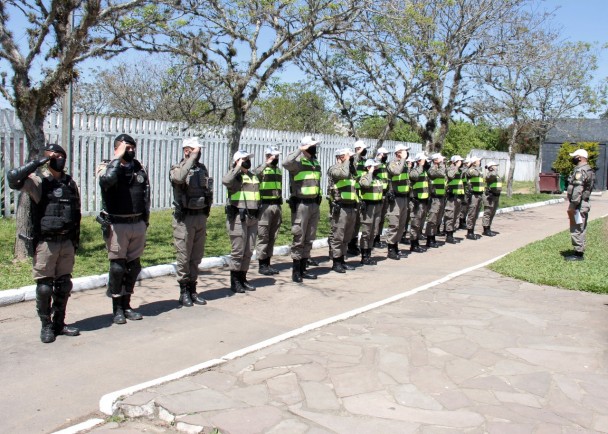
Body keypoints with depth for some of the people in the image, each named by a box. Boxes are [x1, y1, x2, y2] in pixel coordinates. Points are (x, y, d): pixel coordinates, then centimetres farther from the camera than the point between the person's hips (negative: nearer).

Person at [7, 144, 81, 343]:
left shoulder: (70, 182, 10)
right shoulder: (38, 180, -6)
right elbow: (13, 178, -25)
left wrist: (76, 239, 16)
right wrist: (39, 162, -20)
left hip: (66, 242, 5)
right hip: (46, 242, -5)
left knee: (64, 285, 11)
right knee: (44, 286, 2)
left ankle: (59, 323, 24)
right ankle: (46, 326, 16)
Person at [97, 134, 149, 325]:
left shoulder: (140, 168, 9)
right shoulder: (107, 167, -4)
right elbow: (106, 180, -29)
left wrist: (145, 220, 11)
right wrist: (118, 158, -18)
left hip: (138, 224, 5)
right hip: (117, 225, -5)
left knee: (134, 266, 11)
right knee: (117, 267, 1)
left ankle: (126, 304, 24)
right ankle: (117, 308, 13)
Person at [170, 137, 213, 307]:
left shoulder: (203, 168, 10)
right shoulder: (177, 168, -7)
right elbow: (179, 178, -32)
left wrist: (207, 209, 7)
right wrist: (193, 157, -24)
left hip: (201, 217, 5)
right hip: (184, 218, -5)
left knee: (196, 257, 11)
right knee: (184, 257, 2)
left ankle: (192, 289, 21)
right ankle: (184, 292, 12)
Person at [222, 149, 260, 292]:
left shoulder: (254, 176, 17)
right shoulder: (235, 177, -6)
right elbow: (225, 181, -31)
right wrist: (238, 167, -19)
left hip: (252, 218, 7)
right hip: (238, 218, -7)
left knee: (248, 251, 10)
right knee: (238, 251, -4)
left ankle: (243, 279, 20)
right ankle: (235, 282, 6)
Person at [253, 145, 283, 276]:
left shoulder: (278, 170, 16)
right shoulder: (261, 169, -5)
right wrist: (266, 164, -30)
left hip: (277, 205, 7)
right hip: (265, 206, -7)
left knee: (272, 237, 10)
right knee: (263, 237, -2)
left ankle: (268, 263, 18)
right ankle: (262, 265, 5)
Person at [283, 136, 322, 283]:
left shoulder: (316, 163, 15)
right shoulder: (298, 162, -9)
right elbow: (286, 163, -33)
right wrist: (300, 150, -22)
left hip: (314, 204, 8)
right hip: (301, 204, -8)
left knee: (309, 239, 12)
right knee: (299, 239, -3)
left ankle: (303, 269, 21)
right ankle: (296, 271, 6)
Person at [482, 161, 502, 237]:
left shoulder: (497, 175, 17)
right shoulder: (489, 174, -13)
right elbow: (493, 174, -36)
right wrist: (493, 169, -18)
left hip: (496, 196, 10)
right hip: (490, 196, -10)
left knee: (492, 214, 14)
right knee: (487, 213, -5)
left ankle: (488, 229, 23)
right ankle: (486, 230, -1)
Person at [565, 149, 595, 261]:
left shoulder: (580, 170, -17)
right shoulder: (589, 170, 16)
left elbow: (577, 189, -25)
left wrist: (572, 205, -24)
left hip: (578, 204, -11)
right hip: (584, 204, 11)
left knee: (576, 230, -5)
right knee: (580, 229, 16)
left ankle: (578, 253, -1)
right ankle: (579, 252, 23)